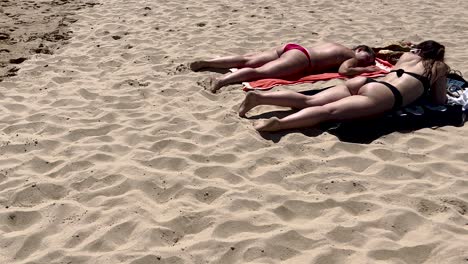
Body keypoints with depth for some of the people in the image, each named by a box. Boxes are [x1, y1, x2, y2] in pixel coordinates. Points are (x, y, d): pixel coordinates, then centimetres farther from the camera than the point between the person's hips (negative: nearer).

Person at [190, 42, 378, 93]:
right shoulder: (352, 57, 6)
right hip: (300, 58, -8)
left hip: (291, 47, 8)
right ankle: (221, 80, -45)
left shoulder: (340, 48, 30)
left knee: (247, 61, 0)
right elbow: (343, 70, -13)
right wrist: (366, 70, 3)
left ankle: (204, 62, -6)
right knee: (260, 71, -26)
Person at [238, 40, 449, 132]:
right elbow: (439, 101, 23)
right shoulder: (439, 66, 20)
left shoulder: (407, 56, 36)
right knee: (329, 111, -28)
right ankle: (280, 123, -49)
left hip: (366, 82, 7)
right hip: (382, 96, -6)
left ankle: (259, 97, -21)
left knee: (308, 101, -5)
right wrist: (442, 76, 41)